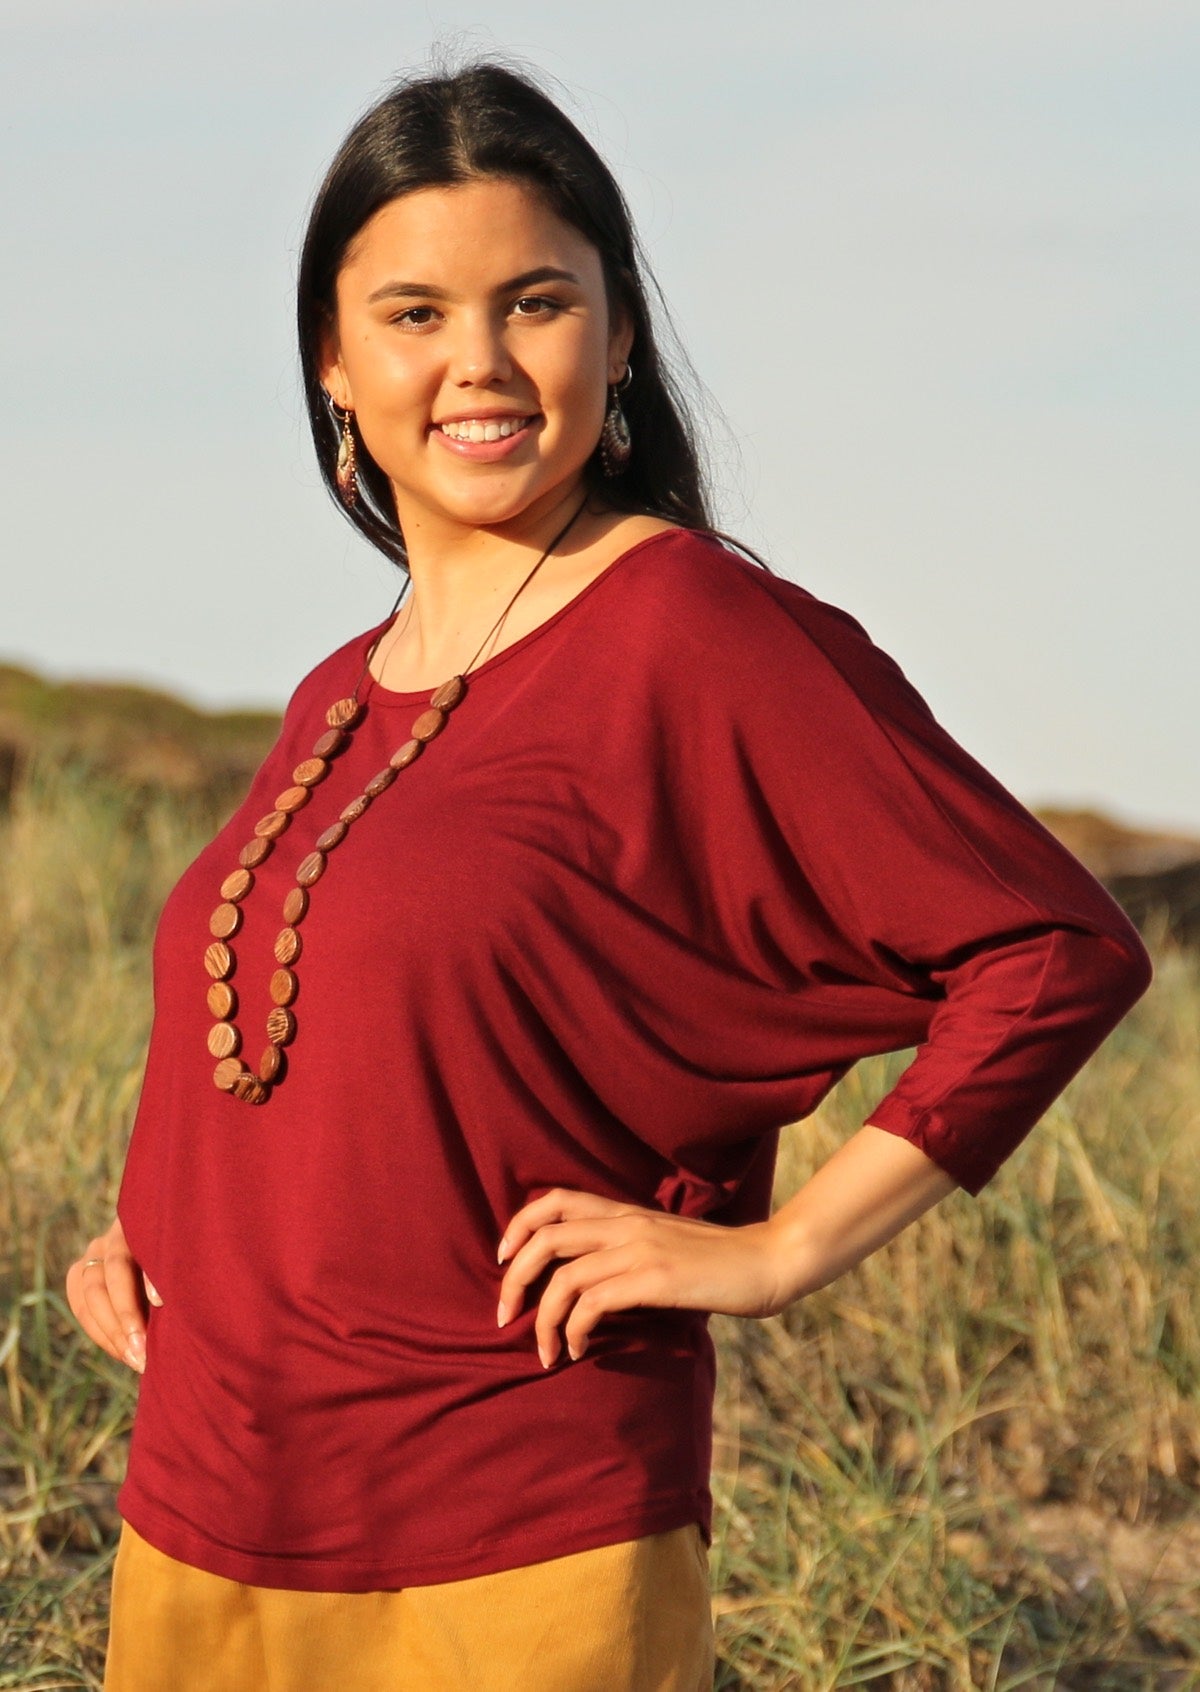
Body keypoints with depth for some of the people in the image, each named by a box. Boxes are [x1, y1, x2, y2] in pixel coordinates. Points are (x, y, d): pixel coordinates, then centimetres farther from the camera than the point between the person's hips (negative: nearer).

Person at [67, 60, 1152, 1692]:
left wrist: (780, 1249, -15)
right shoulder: (337, 704, 10)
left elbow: (1059, 950, -14)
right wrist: (158, 1228, 7)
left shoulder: (698, 638, -11)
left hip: (513, 1556, -7)